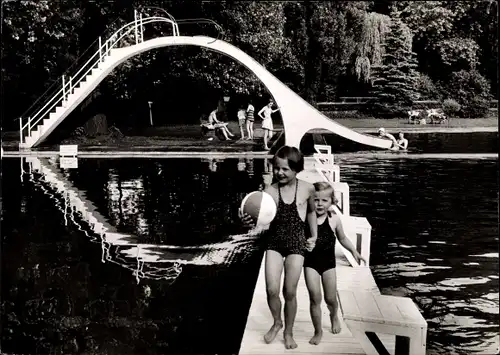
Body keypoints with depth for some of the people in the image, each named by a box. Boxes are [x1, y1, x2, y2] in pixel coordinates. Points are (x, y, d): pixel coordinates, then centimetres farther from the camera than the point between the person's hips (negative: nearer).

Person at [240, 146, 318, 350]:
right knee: (271, 290, -5)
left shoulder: (307, 188, -6)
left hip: (297, 244, 0)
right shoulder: (270, 191, -11)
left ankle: (288, 331, 27)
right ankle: (277, 322, 25)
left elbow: (311, 212, 13)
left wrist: (314, 236, 11)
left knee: (290, 292, 5)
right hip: (274, 243, 0)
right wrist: (250, 222, -44)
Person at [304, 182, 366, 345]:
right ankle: (318, 331, 12)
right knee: (315, 298, -6)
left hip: (328, 262, 1)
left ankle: (334, 316, 45)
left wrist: (354, 251, 5)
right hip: (311, 262, -1)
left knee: (330, 299, 10)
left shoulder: (334, 220, -6)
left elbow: (342, 238, 10)